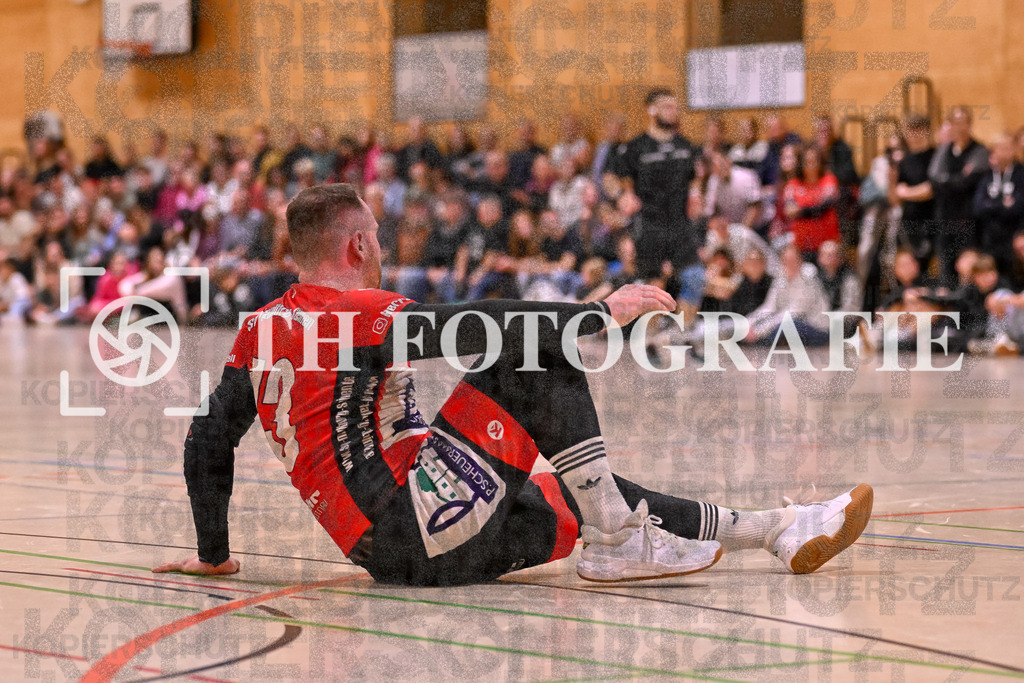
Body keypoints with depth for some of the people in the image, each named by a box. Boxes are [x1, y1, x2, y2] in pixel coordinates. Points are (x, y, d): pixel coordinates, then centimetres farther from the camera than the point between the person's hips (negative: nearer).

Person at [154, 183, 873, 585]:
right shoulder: (364, 313, -11)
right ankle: (617, 544, -6)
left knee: (583, 499, 15)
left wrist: (213, 554, 25)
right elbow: (482, 327, -19)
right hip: (420, 529, -9)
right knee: (541, 361, -7)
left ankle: (780, 529, 17)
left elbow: (207, 441, 15)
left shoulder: (259, 329, 13)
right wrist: (601, 311, -11)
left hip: (382, 548, 9)